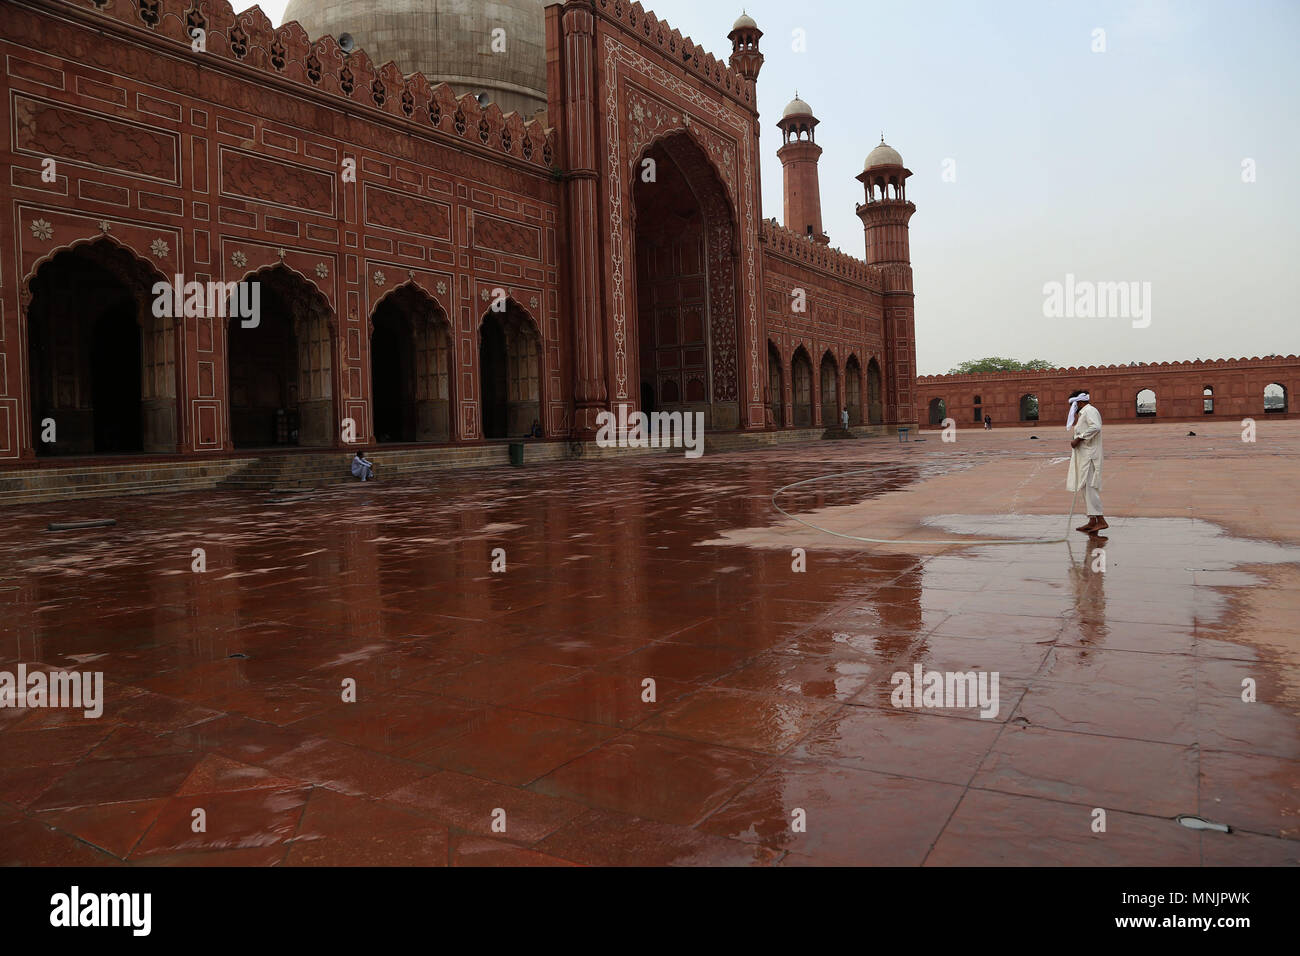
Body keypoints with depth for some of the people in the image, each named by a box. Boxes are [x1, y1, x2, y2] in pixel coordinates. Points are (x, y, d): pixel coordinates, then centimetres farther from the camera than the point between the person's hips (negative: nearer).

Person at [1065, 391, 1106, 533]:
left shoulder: (1089, 411, -10)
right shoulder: (1084, 413, 22)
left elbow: (1095, 427, -28)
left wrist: (1078, 439, -25)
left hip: (1089, 456, -11)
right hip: (1084, 456, 11)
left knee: (1089, 486, -13)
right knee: (1086, 487, 11)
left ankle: (1101, 520, -15)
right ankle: (1092, 521, 14)